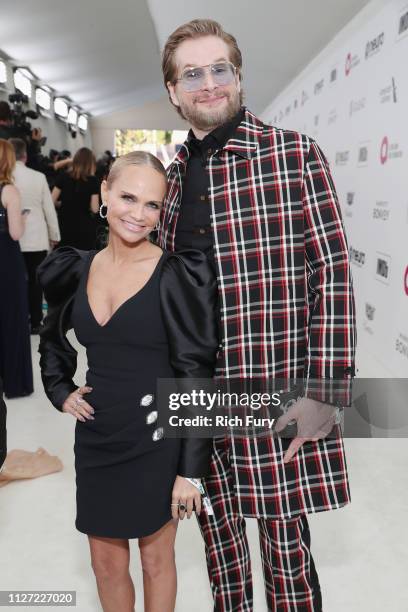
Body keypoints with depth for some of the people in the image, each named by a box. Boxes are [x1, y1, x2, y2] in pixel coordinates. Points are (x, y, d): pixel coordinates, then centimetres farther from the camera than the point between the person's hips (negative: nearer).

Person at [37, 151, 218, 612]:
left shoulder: (176, 275, -14)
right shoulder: (77, 270, 1)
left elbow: (196, 379, -13)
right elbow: (52, 339, 20)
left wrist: (190, 469, -13)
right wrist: (60, 391, 6)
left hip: (156, 440, -4)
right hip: (96, 438, 4)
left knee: (156, 559, 16)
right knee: (106, 563, 19)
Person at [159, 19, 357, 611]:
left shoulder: (294, 154, -5)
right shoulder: (172, 173, 10)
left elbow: (332, 274, -9)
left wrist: (325, 392, -14)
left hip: (272, 392, -4)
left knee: (284, 537, 6)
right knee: (216, 525, 18)